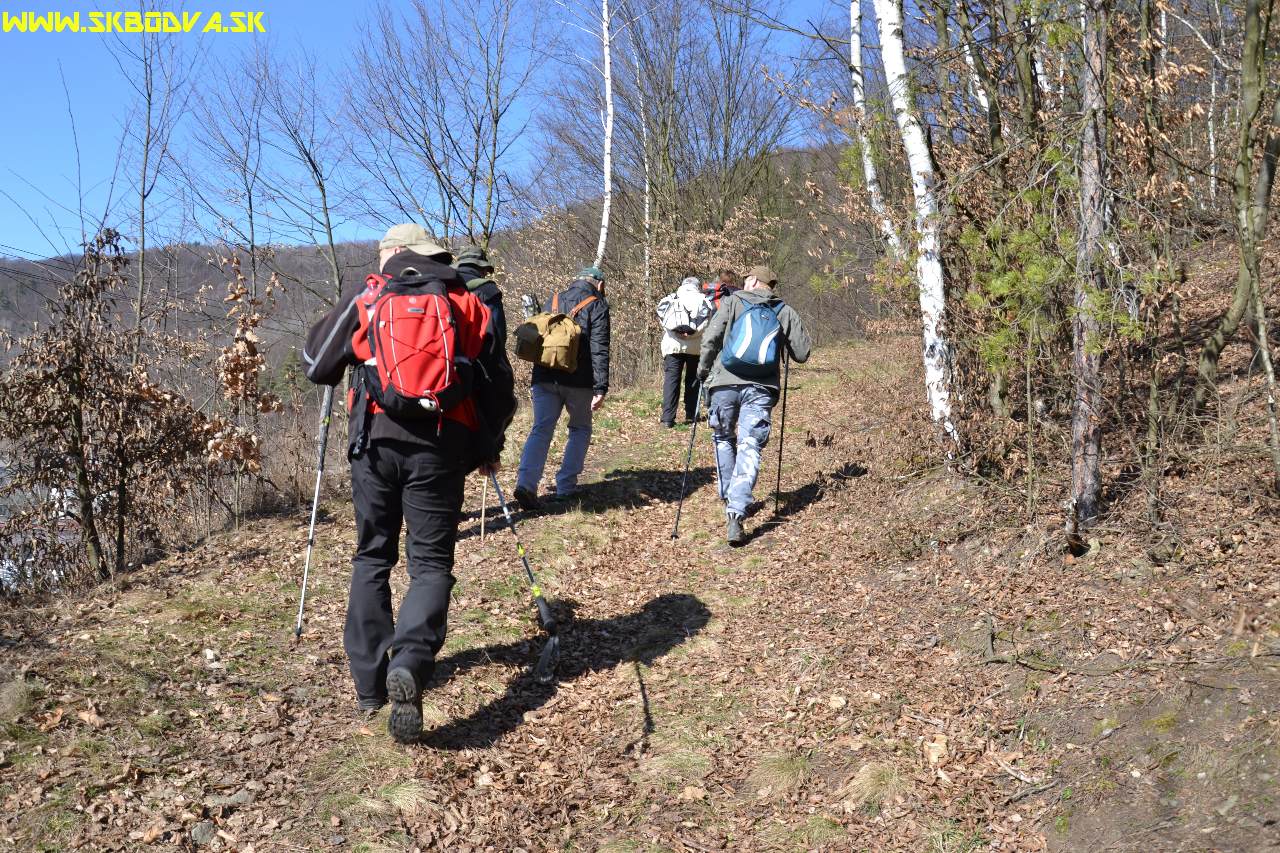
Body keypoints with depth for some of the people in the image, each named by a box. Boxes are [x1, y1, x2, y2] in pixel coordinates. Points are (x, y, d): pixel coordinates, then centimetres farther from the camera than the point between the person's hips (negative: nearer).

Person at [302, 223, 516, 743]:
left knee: (372, 557, 16)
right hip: (441, 447, 0)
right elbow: (500, 388, 14)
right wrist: (489, 448, 29)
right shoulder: (470, 306, 13)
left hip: (376, 440, 1)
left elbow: (316, 365, 18)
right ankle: (410, 663, -20)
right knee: (431, 562, 6)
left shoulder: (366, 299, 11)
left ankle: (369, 684, 18)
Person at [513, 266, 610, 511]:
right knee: (580, 429, 15)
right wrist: (601, 388, -12)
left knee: (541, 429, 1)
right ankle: (566, 486, 12)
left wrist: (535, 382, 25)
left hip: (544, 379, 4)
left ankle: (526, 483, -18)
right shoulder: (597, 305, 0)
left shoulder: (553, 301, 18)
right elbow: (599, 350, -9)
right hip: (578, 381, -3)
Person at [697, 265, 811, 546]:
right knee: (750, 449, -4)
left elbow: (710, 337, -6)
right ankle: (736, 515, -18)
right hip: (761, 388, 0)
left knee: (723, 440, 21)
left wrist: (703, 370, 8)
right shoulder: (785, 312, 10)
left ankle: (729, 498, 31)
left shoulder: (732, 302, 5)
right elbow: (802, 354, 10)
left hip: (724, 383, 0)